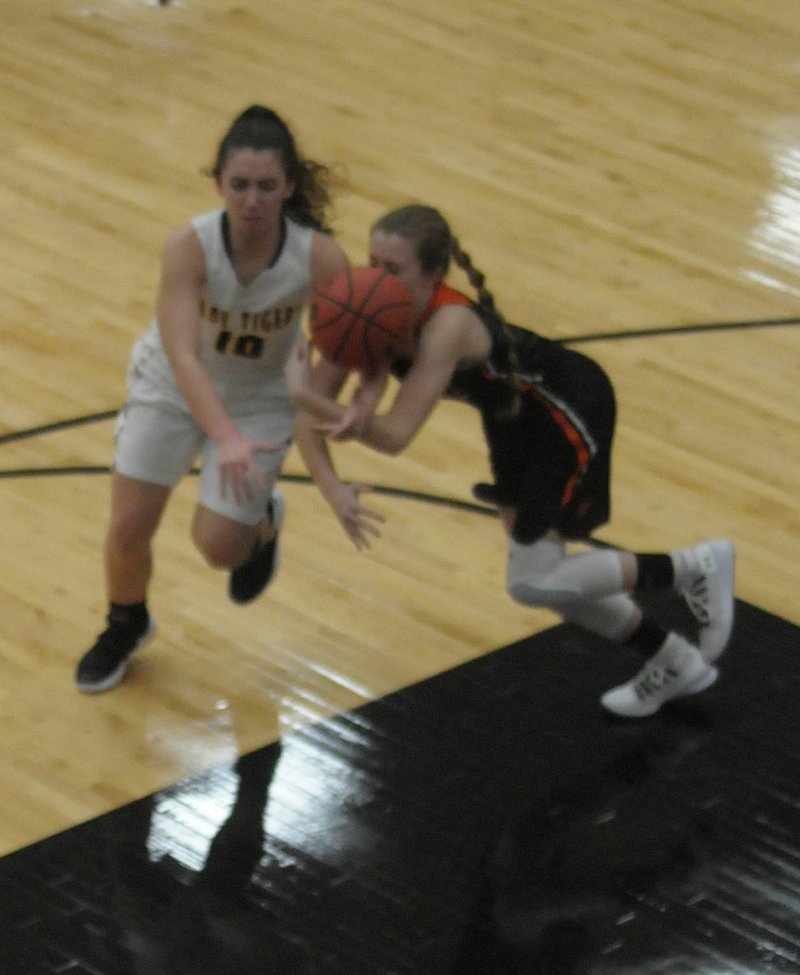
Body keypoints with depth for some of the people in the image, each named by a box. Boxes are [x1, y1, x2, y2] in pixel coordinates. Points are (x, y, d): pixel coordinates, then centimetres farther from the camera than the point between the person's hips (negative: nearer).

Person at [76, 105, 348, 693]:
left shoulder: (322, 258, -30)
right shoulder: (190, 247, -33)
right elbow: (183, 356, -41)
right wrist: (226, 437, -55)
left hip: (260, 397, 0)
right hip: (173, 386, 0)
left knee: (219, 546, -10)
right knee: (128, 529, -1)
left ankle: (263, 520, 28)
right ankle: (126, 627, 33)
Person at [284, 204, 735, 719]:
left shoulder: (447, 325, -39)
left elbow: (395, 435, -46)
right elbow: (311, 417, -19)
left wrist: (304, 393, -52)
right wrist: (332, 488, -36)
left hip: (569, 411, -8)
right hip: (513, 414, 8)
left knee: (533, 582, -9)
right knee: (541, 571, 17)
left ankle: (695, 567, 9)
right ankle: (676, 663, 36)